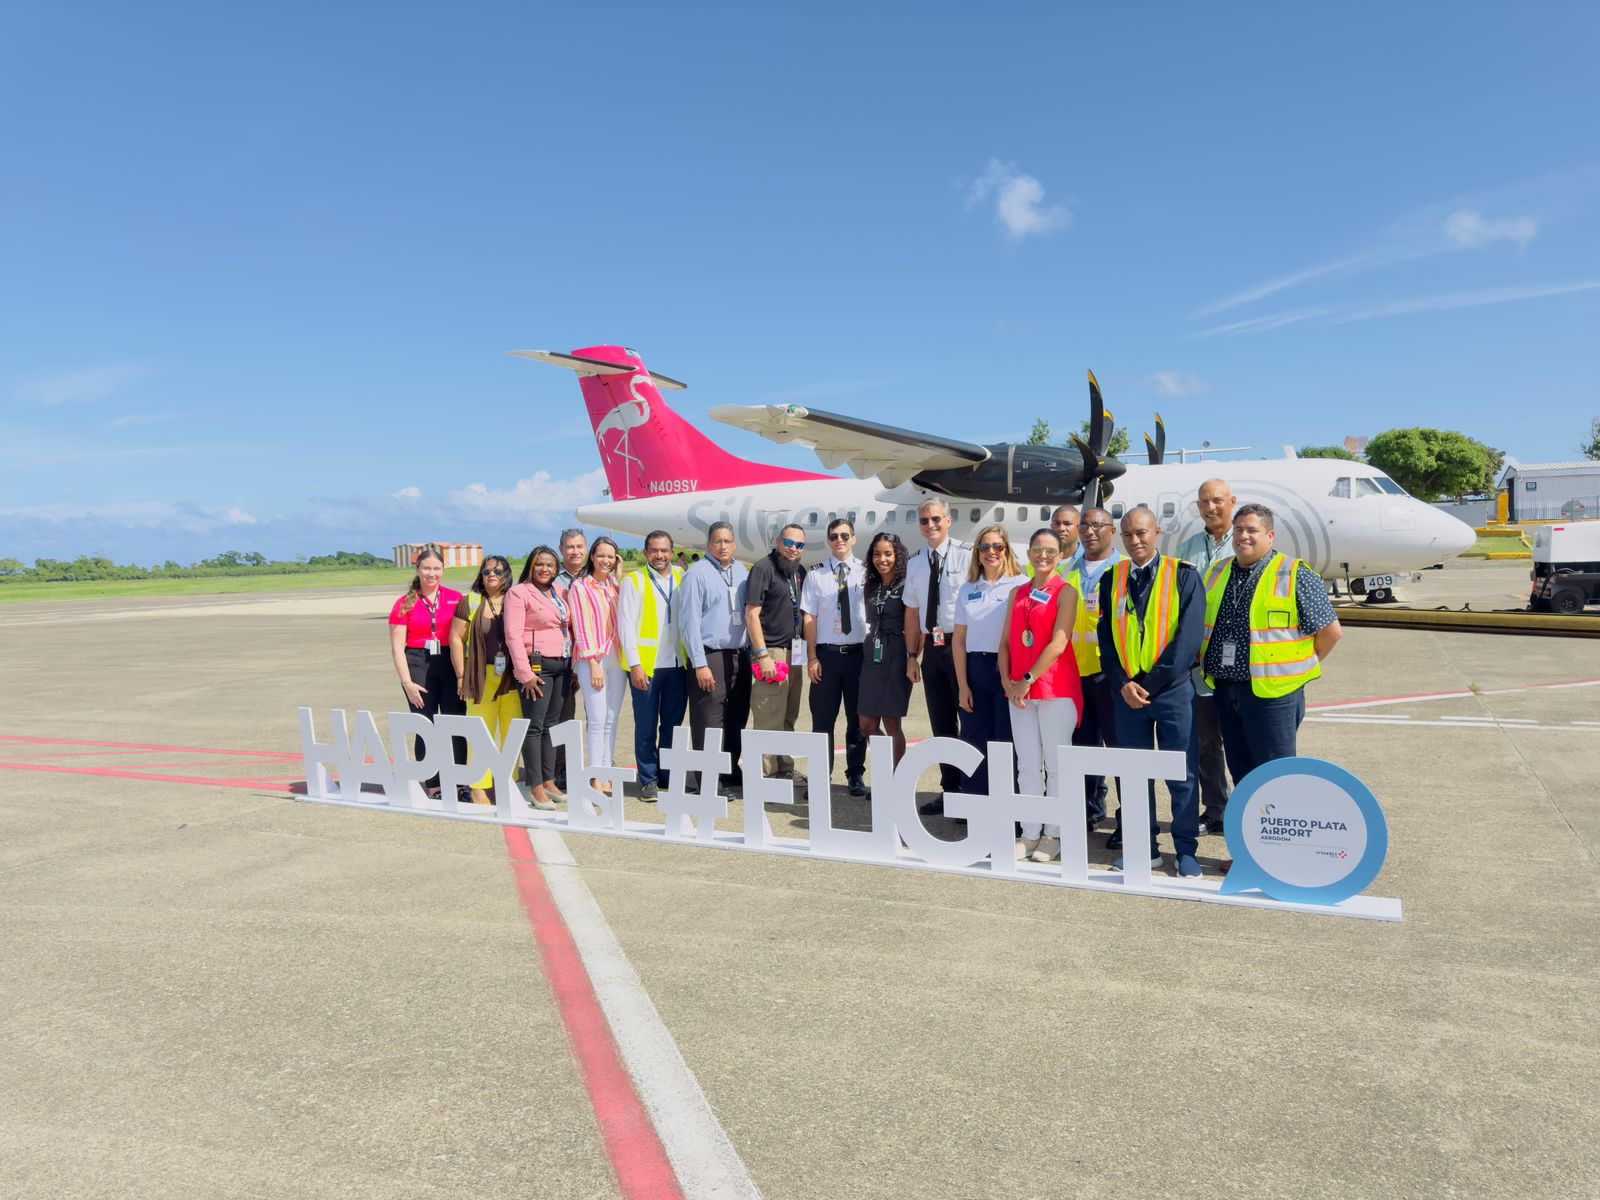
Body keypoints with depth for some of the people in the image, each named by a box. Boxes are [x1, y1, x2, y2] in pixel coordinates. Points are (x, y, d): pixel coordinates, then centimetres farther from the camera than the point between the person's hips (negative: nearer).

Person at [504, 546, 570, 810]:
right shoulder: (519, 593, -5)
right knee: (534, 726, -5)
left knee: (551, 724, 10)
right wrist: (525, 673, -15)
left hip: (561, 666, 6)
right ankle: (535, 788, -2)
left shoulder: (560, 593, 14)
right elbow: (513, 636, -11)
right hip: (536, 664, -6)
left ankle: (549, 781, 16)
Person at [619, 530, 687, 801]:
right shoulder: (634, 580, 2)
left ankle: (668, 777, 21)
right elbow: (626, 625, -3)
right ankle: (648, 780, 12)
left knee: (673, 725, 9)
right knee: (646, 727, 3)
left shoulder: (682, 577, 11)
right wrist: (634, 665, -10)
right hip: (646, 666, -3)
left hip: (677, 664, 3)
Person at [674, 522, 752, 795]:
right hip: (710, 657, -6)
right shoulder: (697, 574, -5)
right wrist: (699, 664, -14)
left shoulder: (742, 572, 13)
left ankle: (731, 775, 24)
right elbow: (689, 622, -9)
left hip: (739, 657, 6)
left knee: (737, 720, 12)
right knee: (709, 723, -6)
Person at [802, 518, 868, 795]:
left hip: (858, 653, 0)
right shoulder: (816, 575, 2)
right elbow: (809, 618, 0)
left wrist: (874, 652, -2)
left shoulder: (866, 572, 2)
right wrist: (812, 657, -6)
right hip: (826, 653, 0)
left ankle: (856, 775, 23)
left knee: (857, 718, 10)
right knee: (823, 718, 5)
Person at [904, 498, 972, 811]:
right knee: (941, 724, 14)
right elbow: (912, 612, 14)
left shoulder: (966, 555, -7)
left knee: (969, 721, 3)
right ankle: (950, 791, 27)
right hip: (932, 648, 6)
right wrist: (912, 655, 11)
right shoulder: (915, 564, 11)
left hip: (961, 645, -6)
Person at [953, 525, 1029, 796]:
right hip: (975, 669, 4)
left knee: (1007, 741, 1)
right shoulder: (968, 589, 10)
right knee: (974, 741, 7)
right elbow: (959, 640, 9)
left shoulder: (1021, 585, -2)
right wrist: (962, 685, 2)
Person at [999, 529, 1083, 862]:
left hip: (1055, 688, -5)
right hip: (1019, 690, 5)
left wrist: (1029, 679, -15)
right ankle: (1029, 833, 15)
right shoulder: (1018, 594, 13)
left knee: (1056, 764, 2)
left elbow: (1058, 643, -13)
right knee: (1027, 765, 8)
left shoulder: (1066, 592, -3)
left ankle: (1054, 834, 12)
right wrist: (1008, 682, -3)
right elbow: (1006, 642, 10)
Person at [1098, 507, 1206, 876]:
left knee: (1181, 773, 4)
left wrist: (1150, 683, -12)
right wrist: (1122, 683, -6)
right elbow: (1106, 637, 7)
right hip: (1126, 690, 3)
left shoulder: (1183, 575, -4)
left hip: (1172, 689, -3)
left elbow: (1190, 636, -11)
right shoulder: (1111, 579, 7)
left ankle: (1186, 850, 17)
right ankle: (1144, 846, 20)